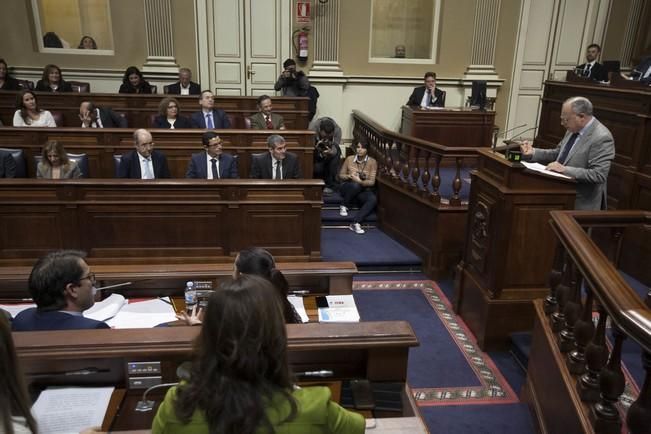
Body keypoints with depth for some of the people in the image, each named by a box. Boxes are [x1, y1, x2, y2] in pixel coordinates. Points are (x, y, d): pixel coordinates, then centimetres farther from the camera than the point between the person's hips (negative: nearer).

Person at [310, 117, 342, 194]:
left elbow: (335, 149, -31)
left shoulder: (337, 130, -30)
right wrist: (316, 147, -52)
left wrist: (331, 152, -55)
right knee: (317, 168, -28)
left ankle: (330, 185, -21)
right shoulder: (313, 127, -33)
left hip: (330, 149, 1)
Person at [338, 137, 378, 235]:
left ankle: (355, 223, -37)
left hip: (363, 190, 1)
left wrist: (360, 181, -29)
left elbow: (372, 182, -10)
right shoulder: (349, 159, -3)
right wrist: (349, 176, -16)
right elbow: (341, 175, 7)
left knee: (373, 199, -33)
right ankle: (344, 207, -14)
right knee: (355, 185, -38)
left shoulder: (372, 162, -5)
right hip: (348, 188, 0)